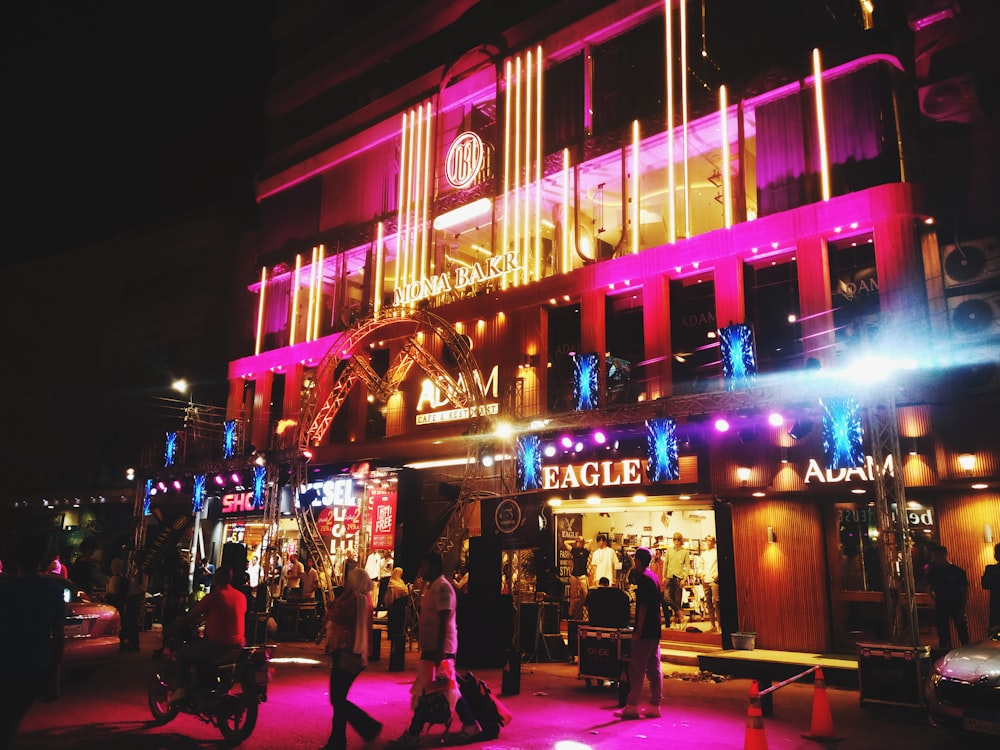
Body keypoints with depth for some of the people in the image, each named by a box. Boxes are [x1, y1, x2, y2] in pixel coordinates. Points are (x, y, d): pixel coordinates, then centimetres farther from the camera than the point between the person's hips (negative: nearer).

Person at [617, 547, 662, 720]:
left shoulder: (643, 578, -14)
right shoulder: (654, 577, 13)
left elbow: (643, 606, -19)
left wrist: (638, 630, -16)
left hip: (645, 632, -9)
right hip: (655, 631, 9)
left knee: (636, 669, -4)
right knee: (654, 668, 10)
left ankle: (632, 706, -2)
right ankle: (655, 706, 14)